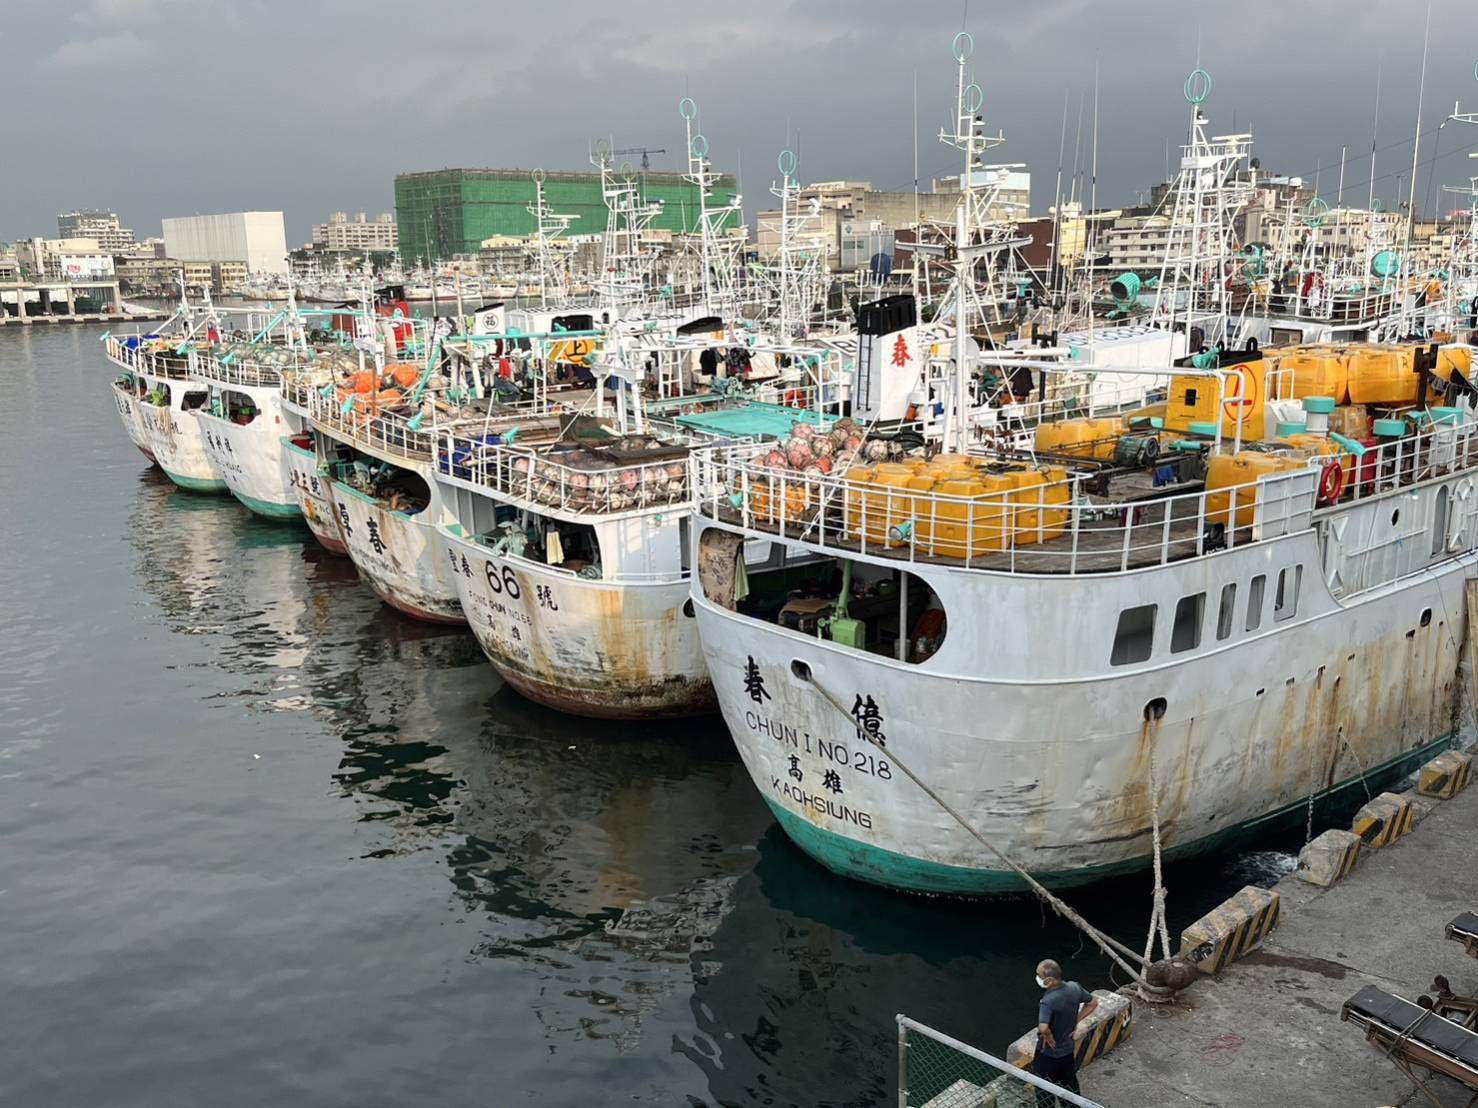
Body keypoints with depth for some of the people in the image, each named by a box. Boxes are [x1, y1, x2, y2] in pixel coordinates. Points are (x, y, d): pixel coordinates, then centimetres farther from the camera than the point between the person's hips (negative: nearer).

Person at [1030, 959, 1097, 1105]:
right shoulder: (1074, 987, -14)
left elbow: (1043, 1028, -48)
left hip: (1048, 1054, -6)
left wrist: (1048, 1037, -26)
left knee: (1045, 1093, 14)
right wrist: (1075, 1020, 4)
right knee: (1070, 1086, 26)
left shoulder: (1048, 1001, -34)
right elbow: (1093, 1003, 4)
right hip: (1068, 1049, 6)